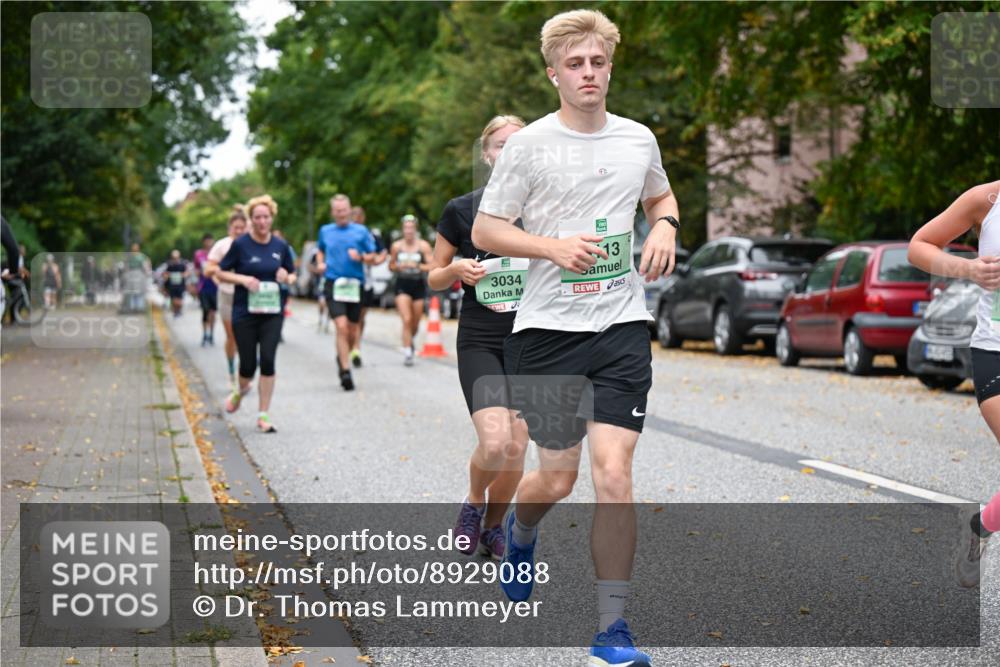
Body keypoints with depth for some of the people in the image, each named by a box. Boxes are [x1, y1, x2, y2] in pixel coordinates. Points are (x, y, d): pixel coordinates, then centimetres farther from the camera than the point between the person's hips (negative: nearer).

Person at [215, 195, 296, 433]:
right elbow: (221, 273, 1)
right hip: (245, 312, -2)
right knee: (248, 364, 0)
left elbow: (292, 275, 16)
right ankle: (241, 391, 37)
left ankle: (263, 416, 0)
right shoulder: (240, 244, -4)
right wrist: (243, 279, -15)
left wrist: (287, 278, -7)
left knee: (267, 361, -9)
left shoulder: (281, 246, 5)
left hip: (273, 313, 2)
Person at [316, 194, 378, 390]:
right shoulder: (325, 231, 9)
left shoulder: (361, 231, 4)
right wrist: (320, 263, 9)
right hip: (333, 284, -1)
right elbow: (320, 249, 28)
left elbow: (372, 257, 7)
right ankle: (345, 371, -16)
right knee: (342, 327, -17)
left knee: (352, 331, 8)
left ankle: (342, 357, 37)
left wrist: (361, 257, -13)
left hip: (355, 285, 1)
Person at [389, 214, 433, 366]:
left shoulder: (423, 246, -2)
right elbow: (391, 266, 13)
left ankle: (410, 340, 41)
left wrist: (417, 266, -20)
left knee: (415, 323, 9)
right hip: (402, 285, -1)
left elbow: (432, 266, -6)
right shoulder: (396, 246, 3)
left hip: (418, 285, 1)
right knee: (406, 320, -16)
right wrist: (399, 266, -8)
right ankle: (407, 352, -15)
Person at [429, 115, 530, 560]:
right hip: (480, 343, -2)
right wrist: (457, 269, -14)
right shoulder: (461, 211, 0)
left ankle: (493, 527, 27)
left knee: (516, 450, 2)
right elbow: (434, 278, 7)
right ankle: (473, 503, 13)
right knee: (494, 444, -19)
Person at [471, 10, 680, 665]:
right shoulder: (529, 145, -4)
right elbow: (484, 229, -1)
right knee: (558, 478, 6)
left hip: (623, 325, 2)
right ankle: (520, 530, 44)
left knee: (614, 471, -10)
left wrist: (665, 227, 4)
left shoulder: (639, 139, 7)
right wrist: (554, 247, -16)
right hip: (547, 329, -2)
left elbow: (662, 196, 27)